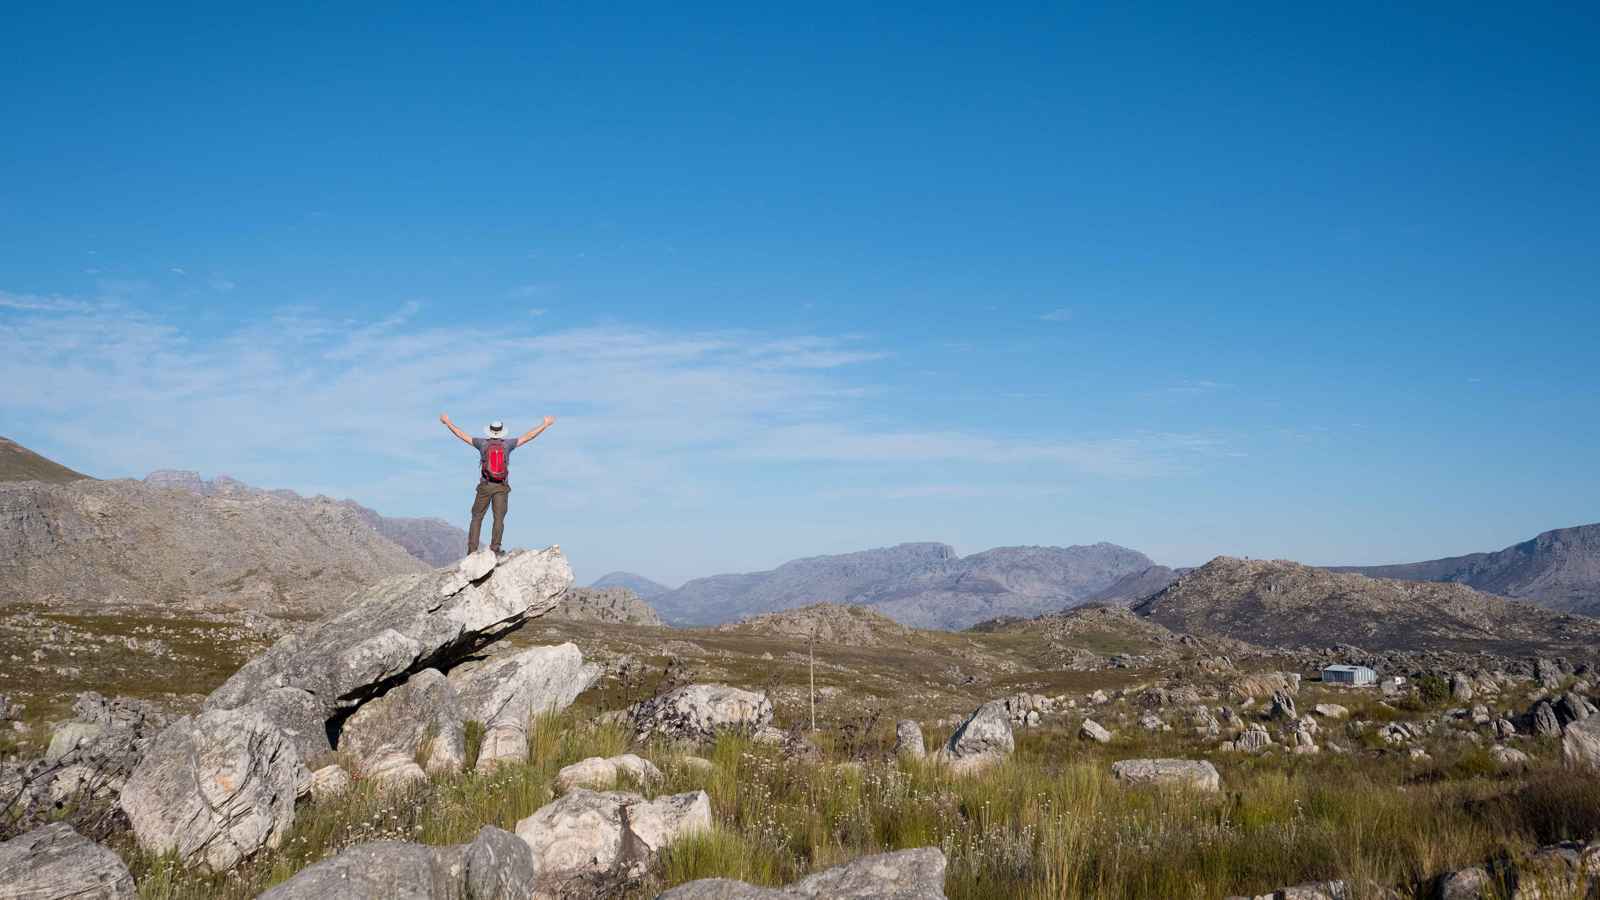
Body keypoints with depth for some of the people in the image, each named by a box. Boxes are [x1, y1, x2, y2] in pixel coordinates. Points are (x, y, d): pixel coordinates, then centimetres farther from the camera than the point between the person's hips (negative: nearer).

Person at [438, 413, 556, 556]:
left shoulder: (483, 443, 0)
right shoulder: (507, 444, 0)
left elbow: (461, 434, 9)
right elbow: (529, 436, 5)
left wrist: (447, 422, 22)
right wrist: (545, 424, 14)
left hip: (485, 486, 0)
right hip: (501, 487, 0)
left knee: (477, 517, 8)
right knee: (499, 518, 1)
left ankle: (472, 549, 2)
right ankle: (495, 548, -8)